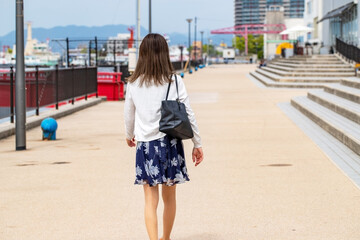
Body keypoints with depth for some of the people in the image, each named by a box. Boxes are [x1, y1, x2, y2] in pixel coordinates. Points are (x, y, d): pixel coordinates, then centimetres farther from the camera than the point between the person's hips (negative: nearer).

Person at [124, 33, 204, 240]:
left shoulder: (134, 84, 0)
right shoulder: (175, 81, -4)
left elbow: (129, 114, 12)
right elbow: (188, 114, -3)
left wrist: (130, 135, 32)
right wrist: (197, 144, 6)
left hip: (145, 145, 0)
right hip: (170, 143, 0)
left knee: (151, 200, 1)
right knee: (169, 197, 17)